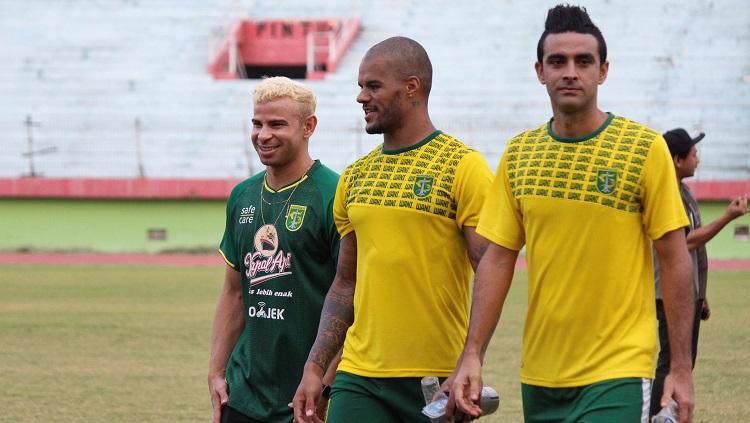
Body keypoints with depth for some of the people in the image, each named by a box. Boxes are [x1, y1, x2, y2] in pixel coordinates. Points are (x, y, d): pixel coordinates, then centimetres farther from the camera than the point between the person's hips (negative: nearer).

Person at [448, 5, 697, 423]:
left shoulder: (645, 149, -5)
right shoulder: (519, 154, 6)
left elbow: (675, 260, -4)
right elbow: (498, 259, 7)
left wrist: (681, 368, -8)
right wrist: (473, 356, -1)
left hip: (618, 373, -5)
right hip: (539, 376, 5)